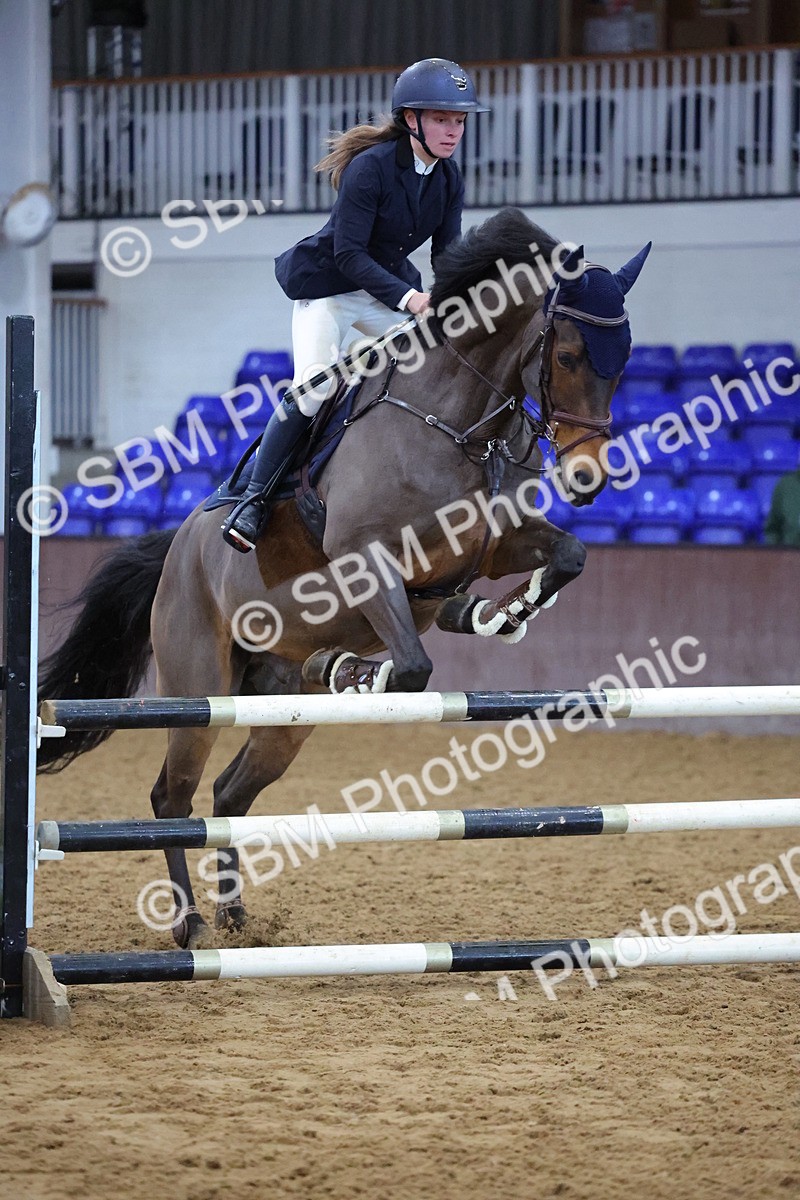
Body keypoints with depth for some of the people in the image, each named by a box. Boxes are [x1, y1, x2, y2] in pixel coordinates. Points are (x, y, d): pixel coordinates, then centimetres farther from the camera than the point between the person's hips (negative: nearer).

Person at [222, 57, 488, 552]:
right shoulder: (370, 167, -25)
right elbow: (348, 254, -27)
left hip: (389, 286, 7)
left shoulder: (449, 179, -4)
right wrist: (408, 298, -35)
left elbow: (447, 255, 0)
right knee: (312, 391, -19)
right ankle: (254, 499, -6)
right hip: (329, 287, -7)